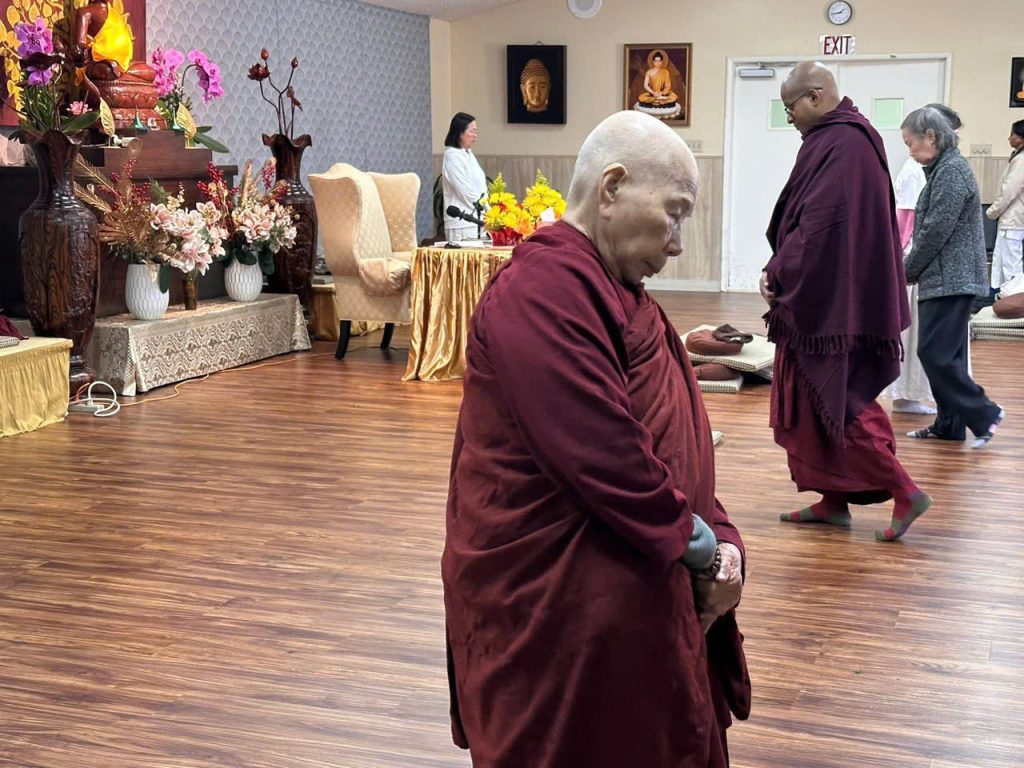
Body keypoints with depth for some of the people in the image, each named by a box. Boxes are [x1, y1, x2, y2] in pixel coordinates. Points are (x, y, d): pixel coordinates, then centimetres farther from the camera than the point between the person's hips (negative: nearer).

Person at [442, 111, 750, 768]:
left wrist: (720, 539, -1)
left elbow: (671, 444, 14)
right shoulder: (543, 293, -20)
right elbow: (605, 460, -25)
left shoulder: (617, 292, 14)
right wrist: (701, 546, -12)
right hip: (556, 614, -10)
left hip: (633, 602, 10)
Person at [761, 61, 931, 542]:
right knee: (820, 400, 13)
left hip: (831, 300, -10)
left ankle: (904, 492, 1)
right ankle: (834, 500, 18)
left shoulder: (838, 144, -18)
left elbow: (817, 225, -23)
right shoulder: (851, 137, 13)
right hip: (834, 299, 10)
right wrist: (781, 269, 9)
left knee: (832, 401, -3)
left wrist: (777, 273, -12)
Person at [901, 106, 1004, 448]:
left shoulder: (952, 171, -14)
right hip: (944, 280, 10)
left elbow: (936, 230, -18)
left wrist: (909, 270, -7)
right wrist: (915, 269, 9)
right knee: (946, 355, 11)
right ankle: (949, 425, 16)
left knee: (935, 353, -10)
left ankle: (983, 413, -4)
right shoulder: (942, 169, 16)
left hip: (950, 281, -10)